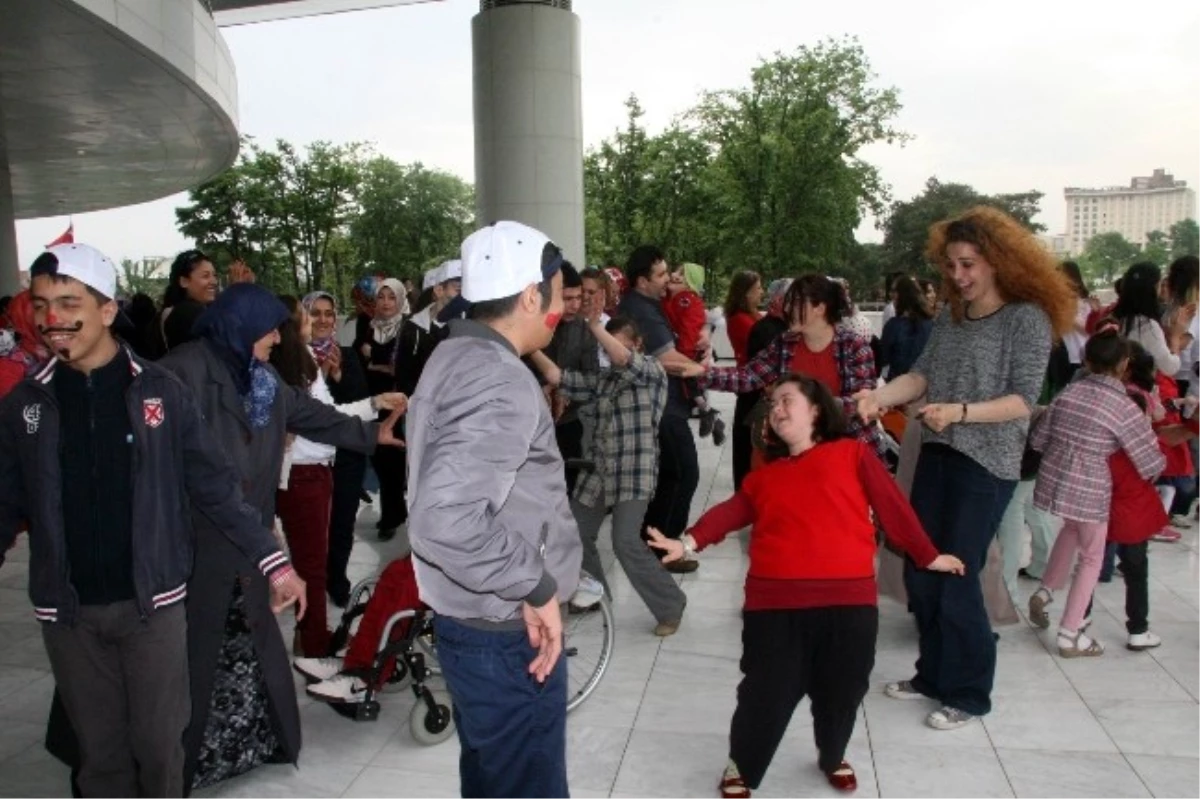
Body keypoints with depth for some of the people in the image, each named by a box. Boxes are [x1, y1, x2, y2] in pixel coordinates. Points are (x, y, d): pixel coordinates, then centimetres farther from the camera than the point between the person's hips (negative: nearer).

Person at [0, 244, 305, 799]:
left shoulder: (160, 392, -5)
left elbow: (215, 488, -4)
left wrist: (272, 562, -10)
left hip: (152, 602, -2)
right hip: (67, 612, 2)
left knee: (159, 743, 9)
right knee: (99, 752, 14)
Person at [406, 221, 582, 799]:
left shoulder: (453, 357, 7)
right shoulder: (504, 383, -25)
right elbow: (445, 518, -37)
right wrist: (536, 587, -25)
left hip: (469, 619, 10)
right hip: (507, 634, -10)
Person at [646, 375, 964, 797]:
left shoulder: (852, 453, 10)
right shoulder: (764, 475, 16)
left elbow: (891, 504, 10)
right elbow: (730, 512, 4)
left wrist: (927, 555, 11)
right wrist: (688, 543, -12)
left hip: (848, 601, -1)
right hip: (776, 604, 1)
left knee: (841, 692, 13)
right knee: (767, 693, 5)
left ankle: (833, 758, 44)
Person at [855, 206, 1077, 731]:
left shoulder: (1027, 318, -9)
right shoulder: (950, 316, 9)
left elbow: (1023, 400, -13)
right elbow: (921, 374, 1)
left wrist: (960, 412, -26)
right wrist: (880, 396, -18)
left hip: (986, 464, -6)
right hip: (936, 455, 7)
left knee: (956, 579, -1)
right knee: (919, 572, 12)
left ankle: (968, 694, 18)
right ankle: (933, 673, 30)